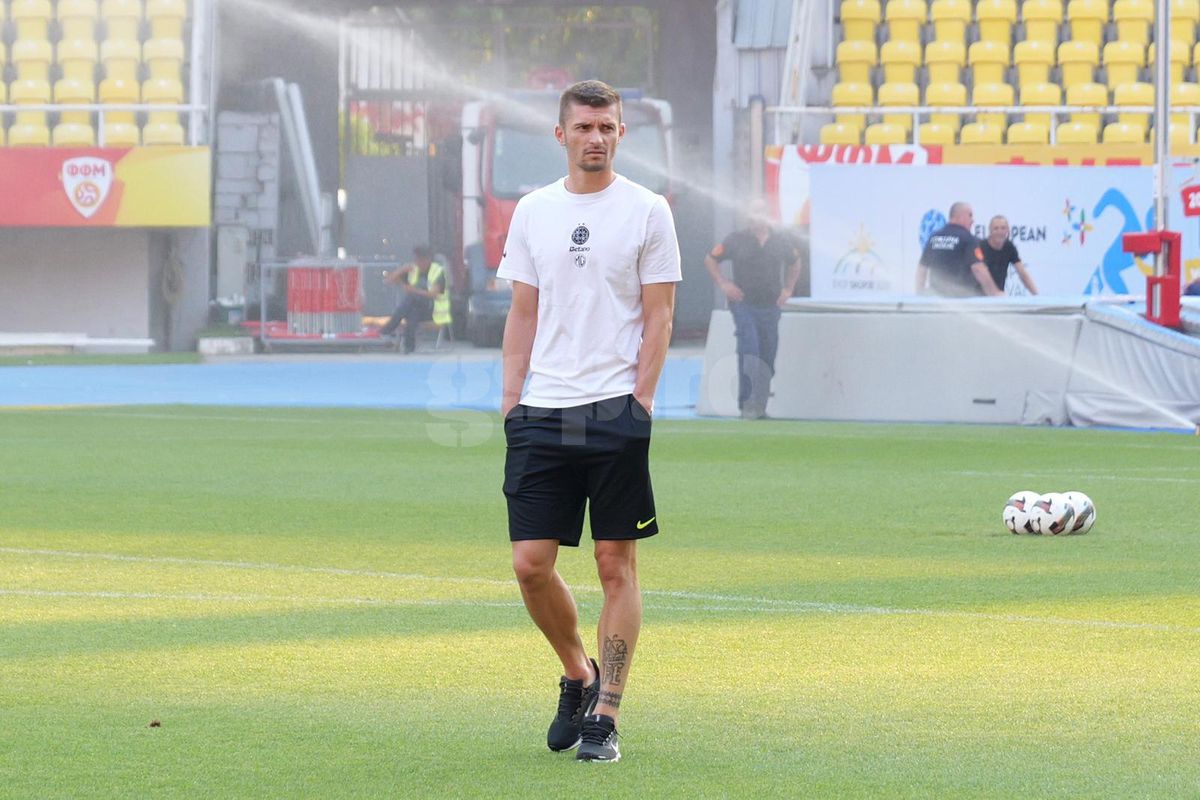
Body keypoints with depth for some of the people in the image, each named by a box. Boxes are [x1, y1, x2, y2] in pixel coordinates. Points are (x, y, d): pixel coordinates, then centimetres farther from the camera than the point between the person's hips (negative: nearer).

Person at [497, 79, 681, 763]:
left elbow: (658, 318, -1)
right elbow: (523, 314, 13)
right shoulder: (533, 212, 11)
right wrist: (511, 400, 5)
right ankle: (579, 676, 23)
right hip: (542, 414, 3)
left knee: (617, 564, -1)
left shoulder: (648, 212, 0)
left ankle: (606, 718, 3)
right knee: (532, 564, -2)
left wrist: (640, 402, -10)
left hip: (614, 413, -3)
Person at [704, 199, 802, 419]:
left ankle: (760, 406, 15)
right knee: (749, 351, -18)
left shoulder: (781, 240, 7)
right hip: (744, 304, -3)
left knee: (767, 357, 5)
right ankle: (747, 403, -19)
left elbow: (794, 263, 25)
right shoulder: (737, 240, -1)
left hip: (771, 307, 3)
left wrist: (788, 289, 14)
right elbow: (710, 259, 9)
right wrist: (722, 284, -2)